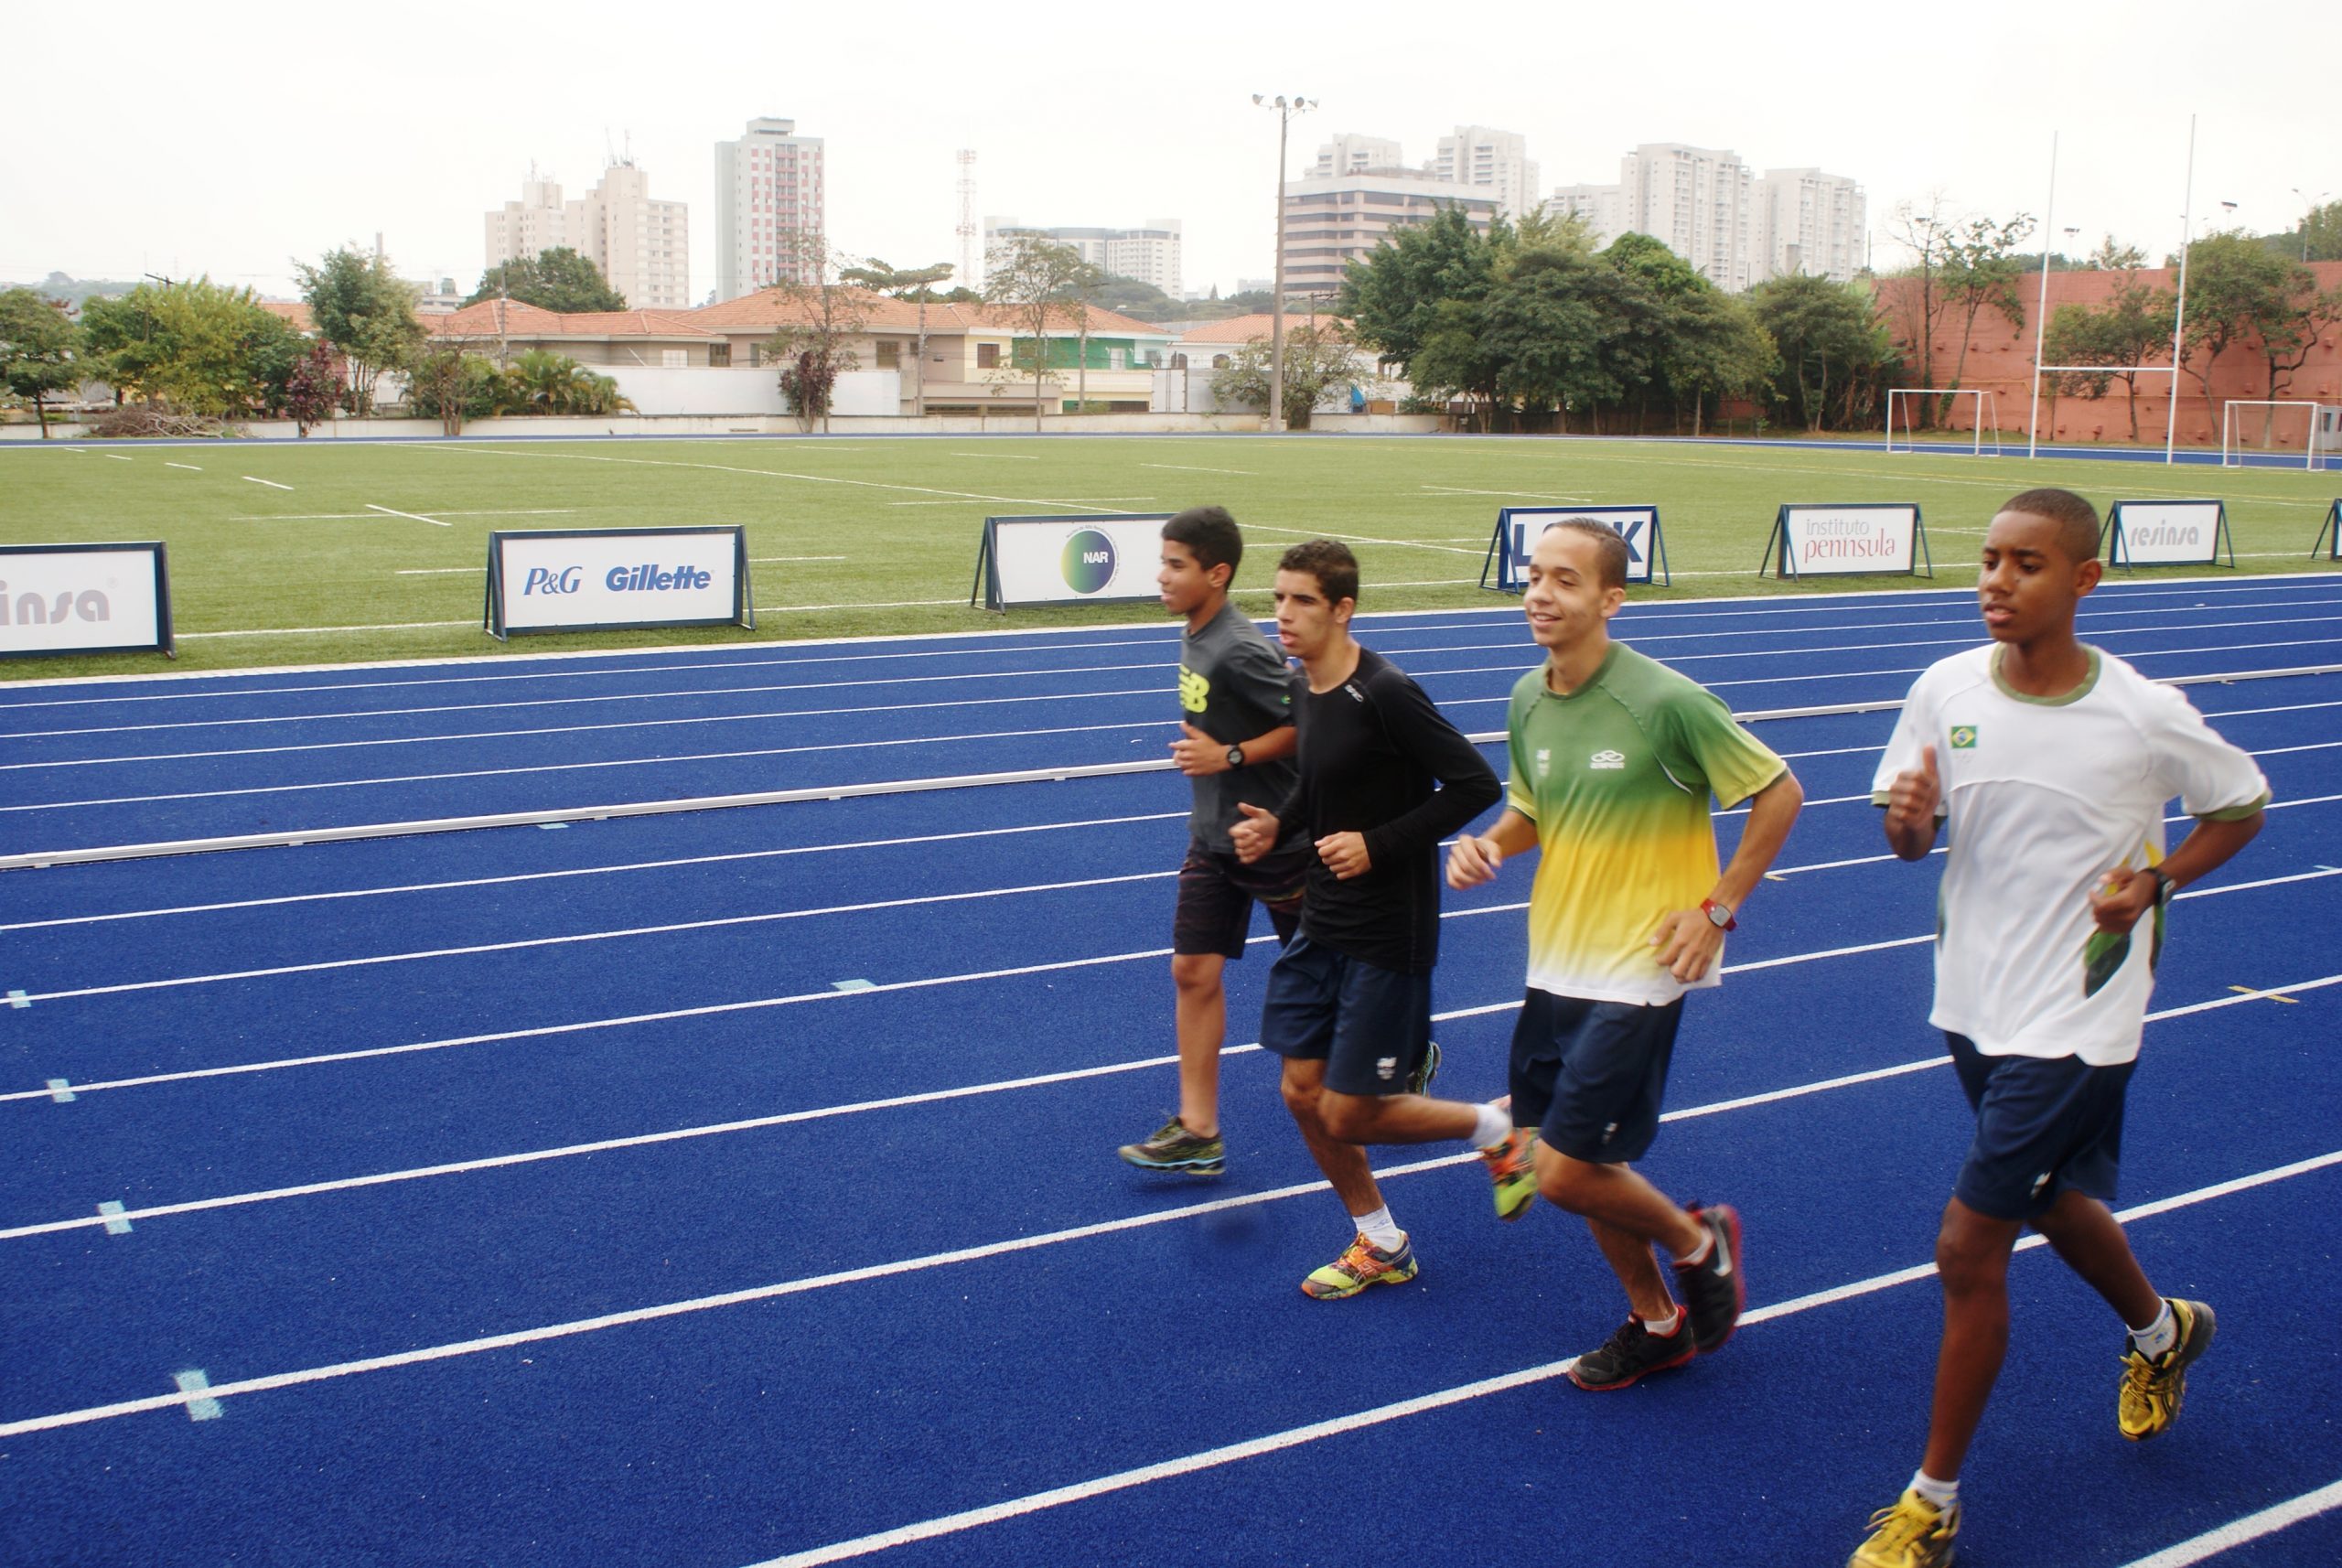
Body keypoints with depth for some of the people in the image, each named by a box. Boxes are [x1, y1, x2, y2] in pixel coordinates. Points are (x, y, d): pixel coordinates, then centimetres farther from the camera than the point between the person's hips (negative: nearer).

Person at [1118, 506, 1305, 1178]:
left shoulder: (1241, 650, -24)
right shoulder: (1194, 637, 2)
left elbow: (1309, 726, -23)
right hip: (1212, 837, 8)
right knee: (1193, 971, 4)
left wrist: (1230, 756, -26)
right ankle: (1197, 1130, 10)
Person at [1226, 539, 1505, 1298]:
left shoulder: (1385, 693, -21)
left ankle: (1496, 1126, 23)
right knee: (1303, 1093, 10)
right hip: (1322, 925, 8)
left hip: (1387, 935, -8)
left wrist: (1378, 846, -23)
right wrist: (1276, 823, 0)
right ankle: (1380, 1246, 29)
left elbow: (1476, 785, -21)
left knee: (1347, 1116, -2)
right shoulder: (1306, 689, 4)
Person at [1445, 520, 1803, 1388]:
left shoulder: (1666, 701, -18)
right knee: (1582, 1162, 14)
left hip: (1637, 968, -7)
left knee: (1565, 1171, -9)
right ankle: (1658, 1322, 36)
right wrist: (1489, 844, -5)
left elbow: (1779, 793, -9)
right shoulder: (1527, 699, 1)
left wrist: (1718, 908, -10)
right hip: (1555, 965, 7)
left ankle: (1700, 1241, 20)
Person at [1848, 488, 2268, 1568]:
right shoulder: (1945, 689, -6)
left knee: (1968, 1248, -6)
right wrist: (1907, 820, -20)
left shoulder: (2145, 717, -15)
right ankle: (2161, 1332, 57)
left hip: (2073, 1021, -5)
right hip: (1973, 1001, 5)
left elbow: (2243, 806, 3)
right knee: (2052, 1201, 24)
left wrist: (2153, 882, -13)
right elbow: (1912, 840, 3)